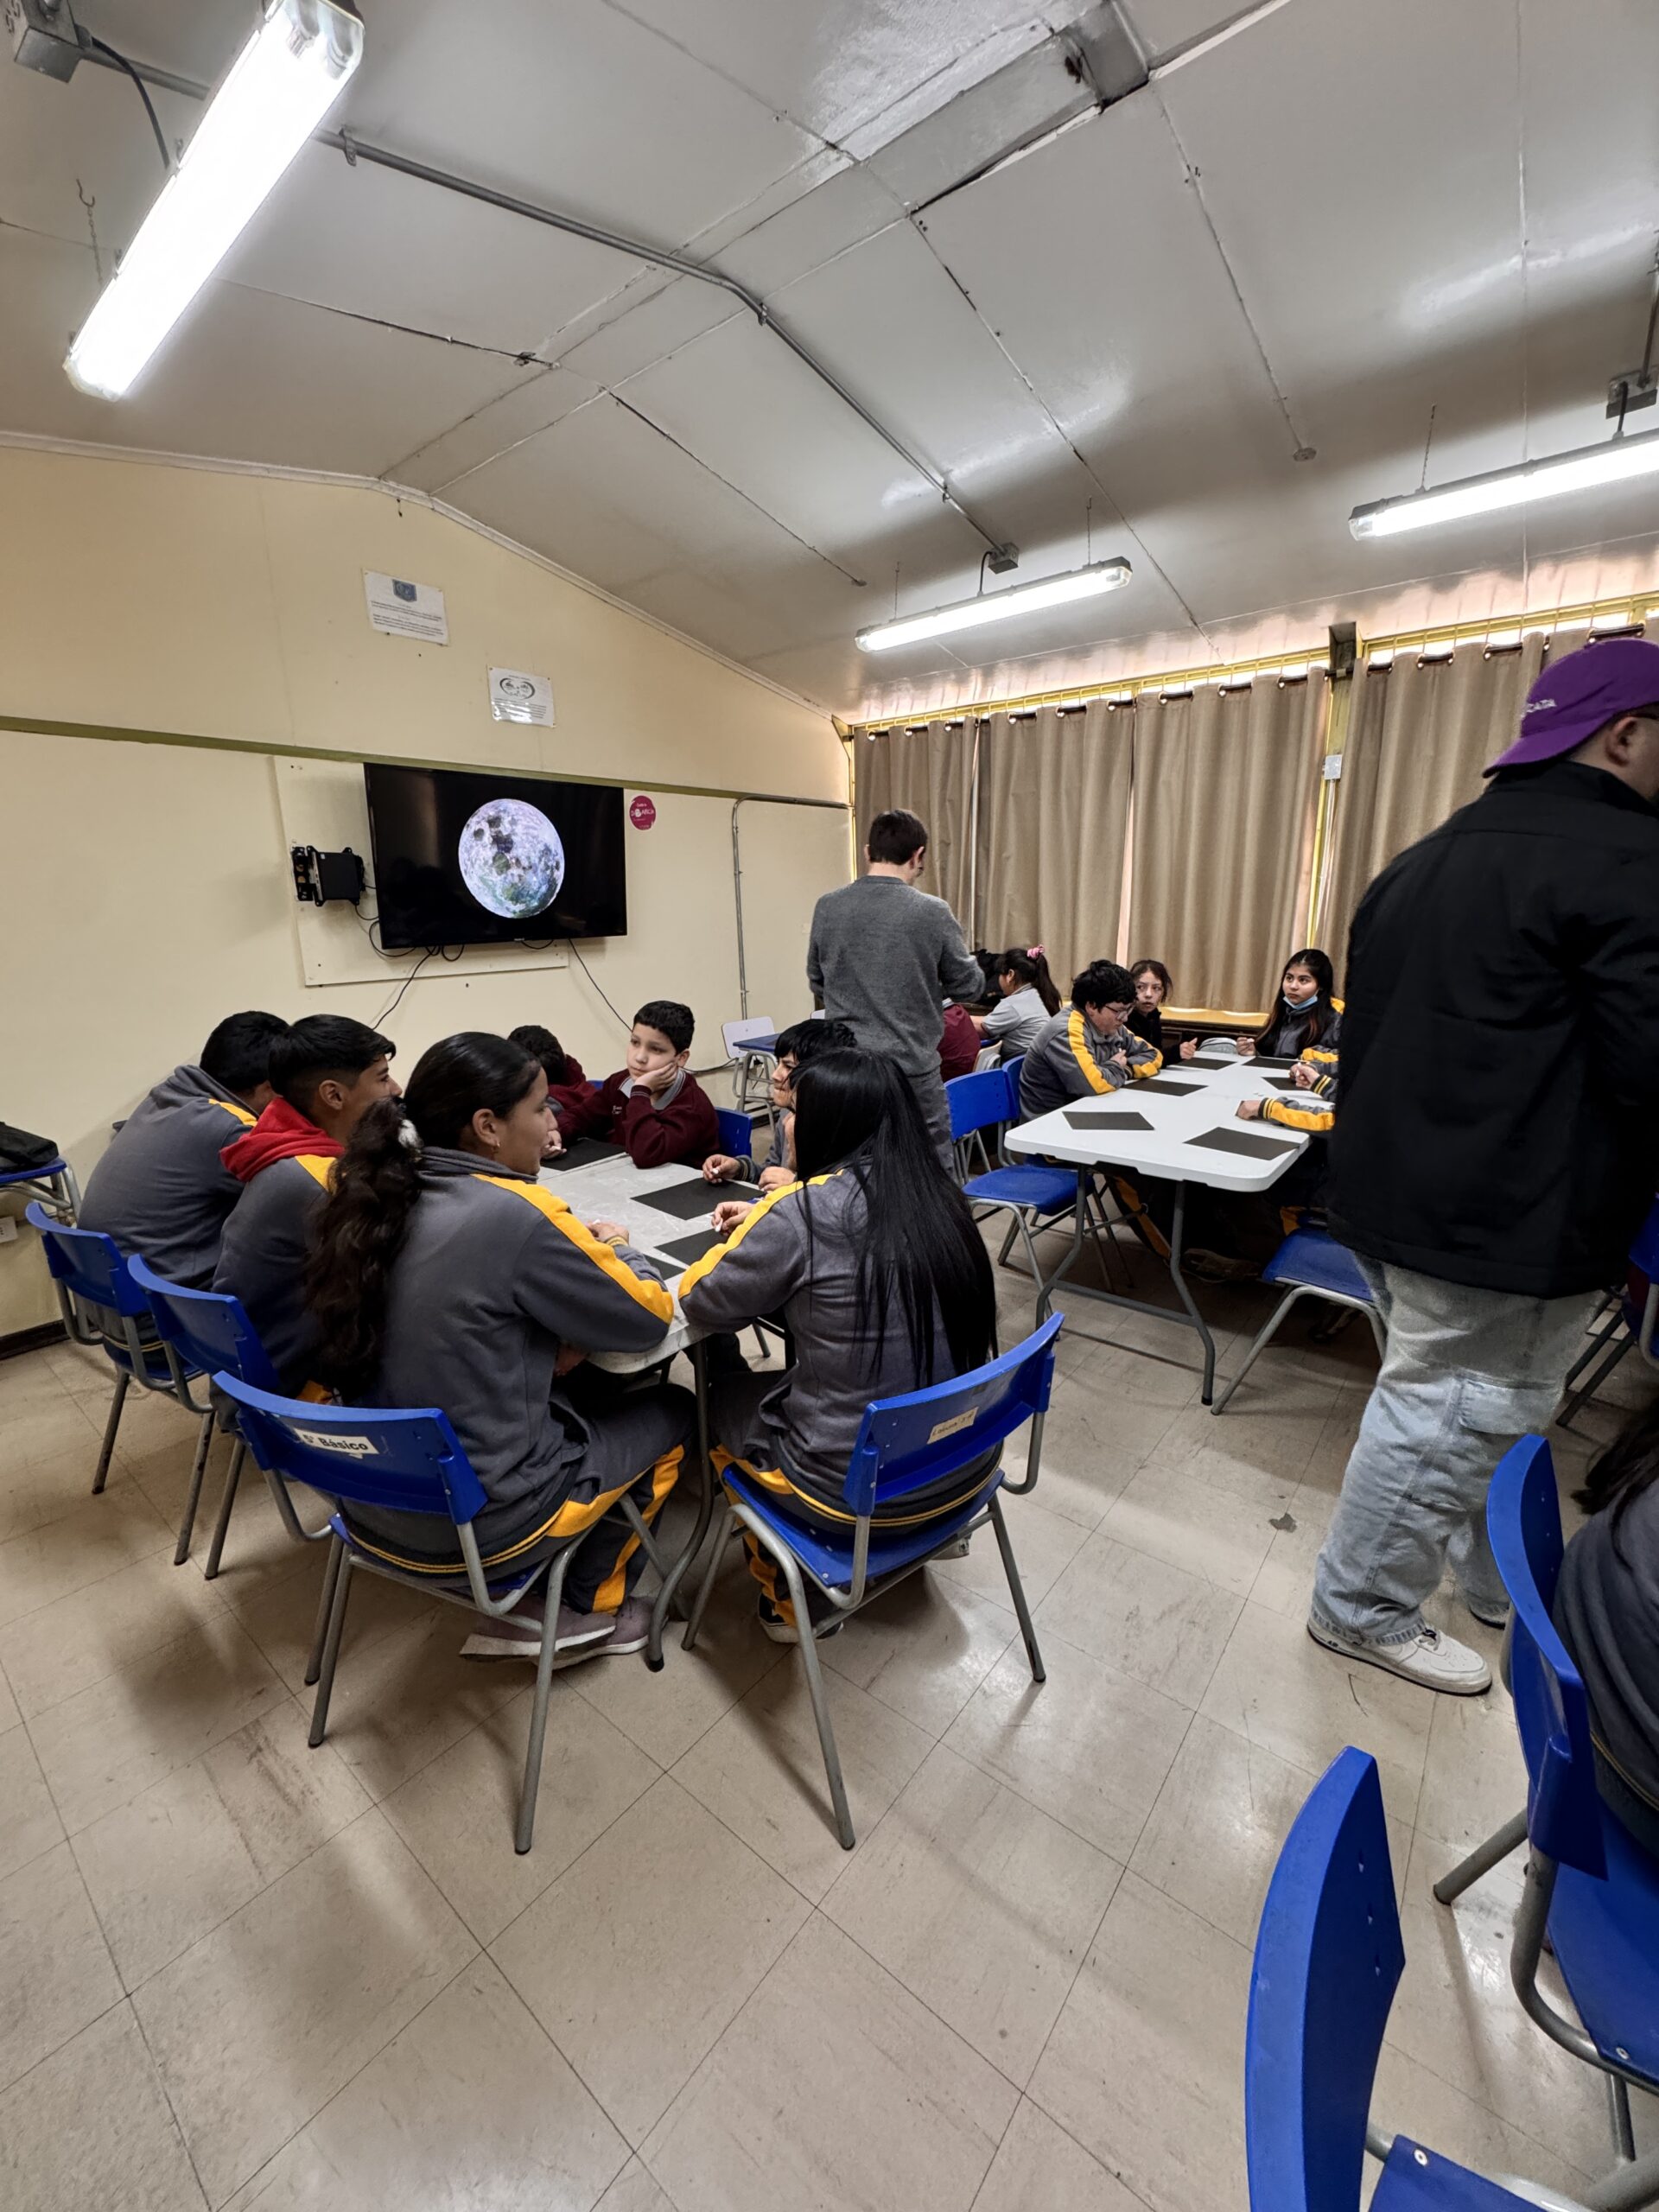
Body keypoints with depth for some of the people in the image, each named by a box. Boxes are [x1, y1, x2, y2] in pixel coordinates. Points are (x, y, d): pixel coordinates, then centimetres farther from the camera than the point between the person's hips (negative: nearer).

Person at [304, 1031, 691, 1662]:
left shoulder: (381, 1196, -4)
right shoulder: (515, 1213, -26)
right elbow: (647, 1319, -14)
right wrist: (611, 1251, 5)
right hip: (478, 1520, -7)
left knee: (583, 1393, 26)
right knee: (672, 1413, 13)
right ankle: (586, 1608, 23)